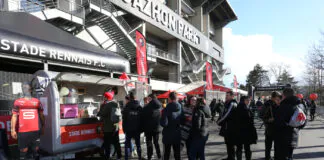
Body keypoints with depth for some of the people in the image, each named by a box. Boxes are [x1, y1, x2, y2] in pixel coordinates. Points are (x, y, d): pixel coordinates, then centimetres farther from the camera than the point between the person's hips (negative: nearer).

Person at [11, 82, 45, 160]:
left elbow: (41, 115, 11)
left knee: (35, 150, 8)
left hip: (35, 130, 1)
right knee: (23, 151, 5)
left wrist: (43, 127, 12)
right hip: (23, 131, -1)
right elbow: (14, 116, 0)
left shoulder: (37, 101, 6)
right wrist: (13, 130, -5)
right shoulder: (18, 102, 2)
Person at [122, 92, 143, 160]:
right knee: (138, 143, 12)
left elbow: (124, 119, -4)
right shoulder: (140, 108, 2)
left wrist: (124, 128, 3)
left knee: (127, 144, 6)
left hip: (129, 129, -2)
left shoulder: (126, 107, -6)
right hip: (137, 129, 2)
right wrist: (141, 128, 9)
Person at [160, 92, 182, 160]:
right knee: (177, 153, 15)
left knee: (167, 153, 11)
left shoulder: (166, 110, -20)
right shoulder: (181, 109, -7)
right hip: (177, 135, 3)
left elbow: (164, 123, -22)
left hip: (168, 135, -3)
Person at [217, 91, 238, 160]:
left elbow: (226, 115, -21)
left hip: (231, 128, -10)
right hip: (227, 127, 10)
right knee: (228, 143, 16)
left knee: (230, 144, -2)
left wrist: (219, 121, -9)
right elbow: (224, 113, 17)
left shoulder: (232, 104, -16)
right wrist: (219, 121, 2)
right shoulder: (228, 103, 14)